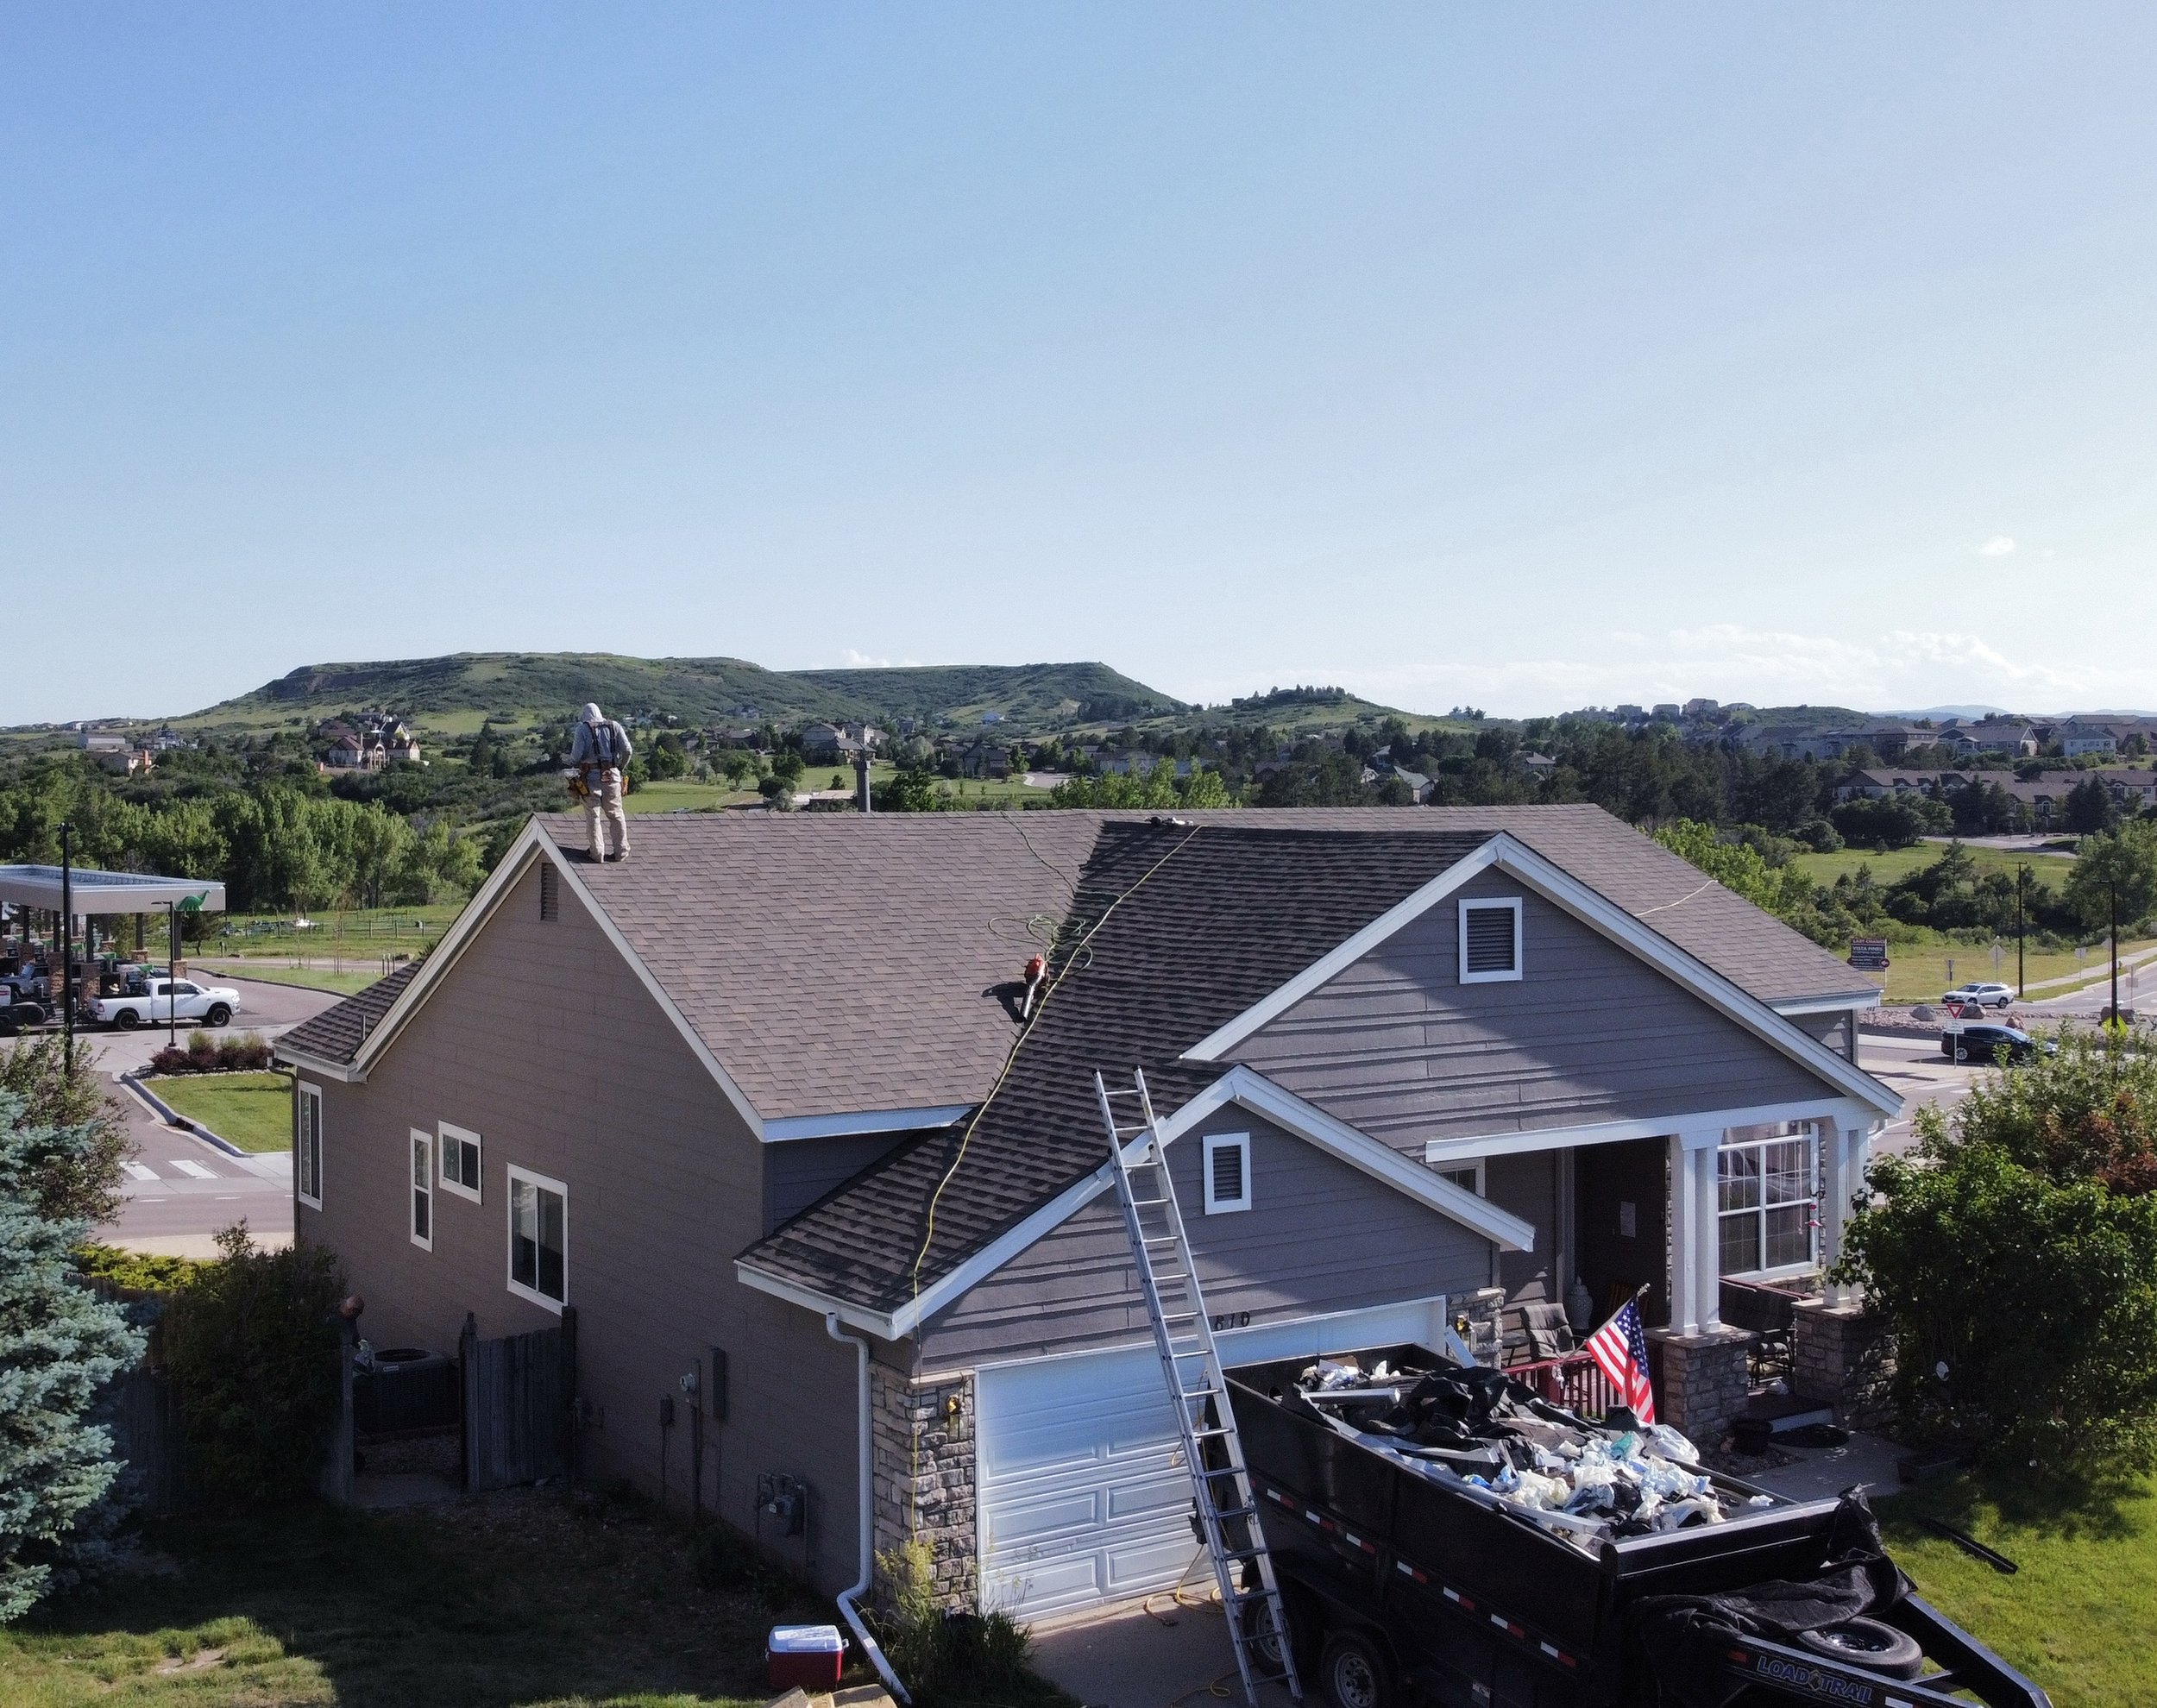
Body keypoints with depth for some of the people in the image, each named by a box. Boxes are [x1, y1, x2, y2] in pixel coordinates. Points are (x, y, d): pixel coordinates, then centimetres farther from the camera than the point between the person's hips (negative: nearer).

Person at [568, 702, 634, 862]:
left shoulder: (583, 728, -1)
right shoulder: (614, 726, 7)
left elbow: (577, 754, -10)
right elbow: (627, 750, -1)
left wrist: (573, 764, 13)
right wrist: (621, 767, 15)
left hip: (591, 776, -3)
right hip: (612, 775, 3)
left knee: (593, 814, 6)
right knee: (616, 814, 11)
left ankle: (597, 852, 7)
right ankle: (621, 851, 13)